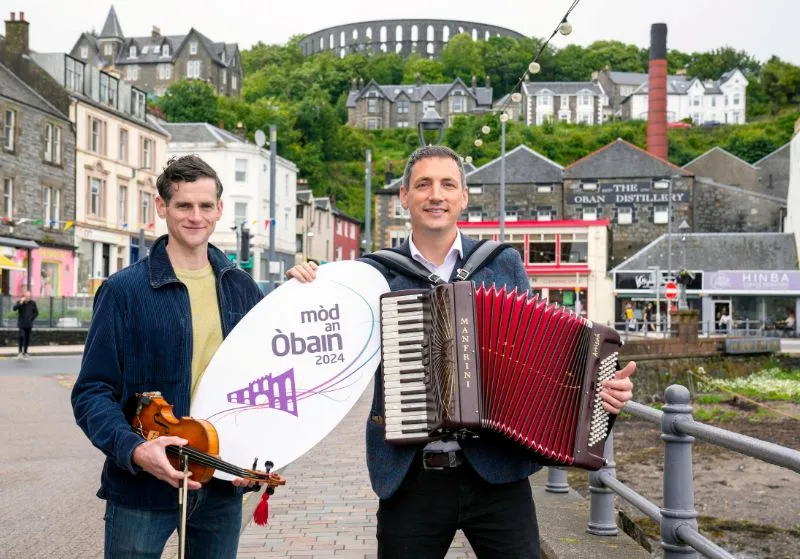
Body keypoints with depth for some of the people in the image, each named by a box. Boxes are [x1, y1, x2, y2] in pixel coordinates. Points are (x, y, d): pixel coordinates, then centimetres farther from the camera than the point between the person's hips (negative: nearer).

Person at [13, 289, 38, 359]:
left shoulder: (33, 303, 1)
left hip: (29, 324, 3)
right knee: (22, 336, -19)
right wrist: (20, 302, -27)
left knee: (27, 339, 7)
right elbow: (14, 308, -20)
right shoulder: (19, 302, -3)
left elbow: (36, 312, 10)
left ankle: (25, 352, 18)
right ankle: (20, 352, -12)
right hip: (21, 324, -3)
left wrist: (32, 319, 0)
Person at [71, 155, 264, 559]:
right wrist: (134, 450, -24)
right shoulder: (124, 290, -6)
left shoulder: (242, 289, 5)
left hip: (223, 484, 4)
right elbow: (93, 392, -8)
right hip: (142, 486, -3)